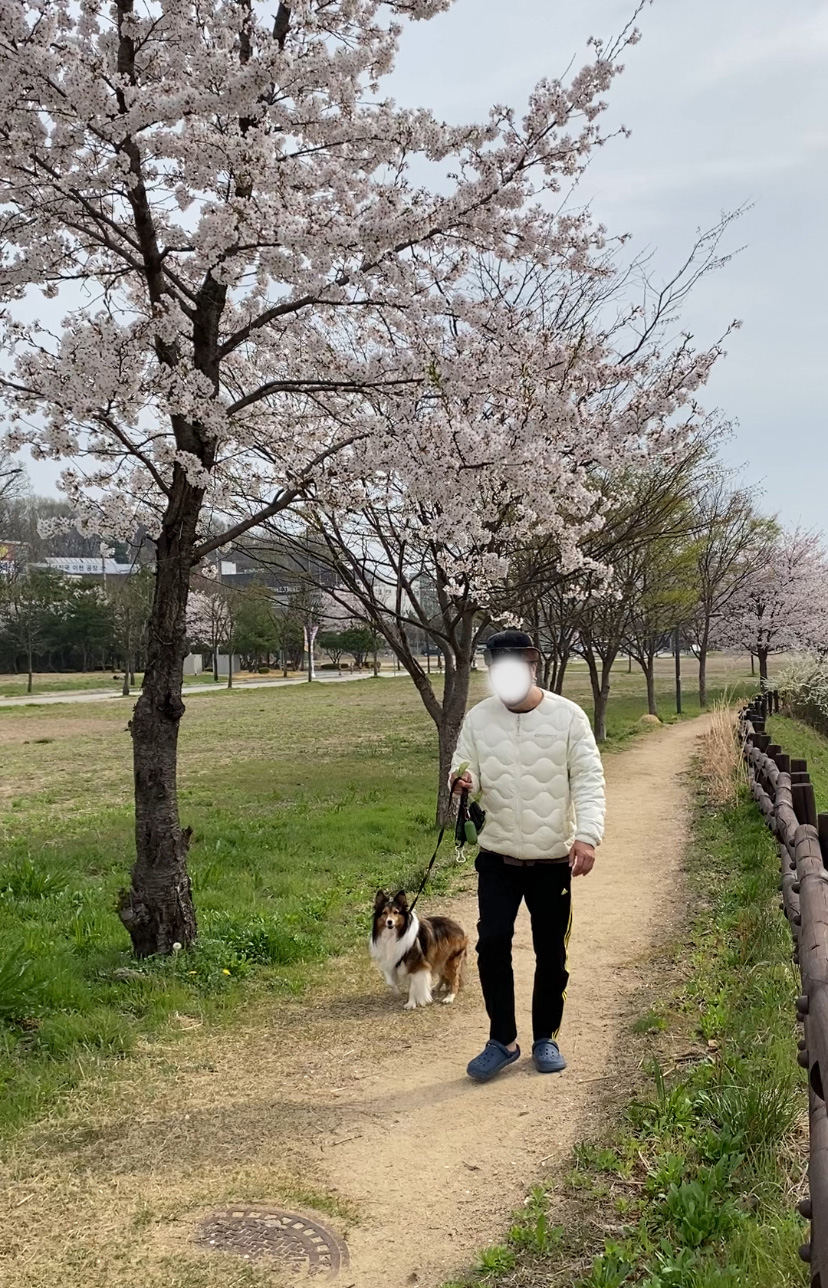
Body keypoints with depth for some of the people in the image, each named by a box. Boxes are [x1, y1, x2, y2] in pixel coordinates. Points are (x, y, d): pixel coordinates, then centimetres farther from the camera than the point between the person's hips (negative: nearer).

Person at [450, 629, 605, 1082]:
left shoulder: (568, 716, -8)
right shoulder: (478, 718, -1)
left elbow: (589, 780, -10)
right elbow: (465, 769, 3)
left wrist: (587, 835, -24)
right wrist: (461, 780, -23)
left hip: (553, 860, -1)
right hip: (498, 859, 1)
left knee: (551, 952, 10)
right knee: (491, 945, -5)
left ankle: (546, 1037, 29)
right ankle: (502, 1040, 12)